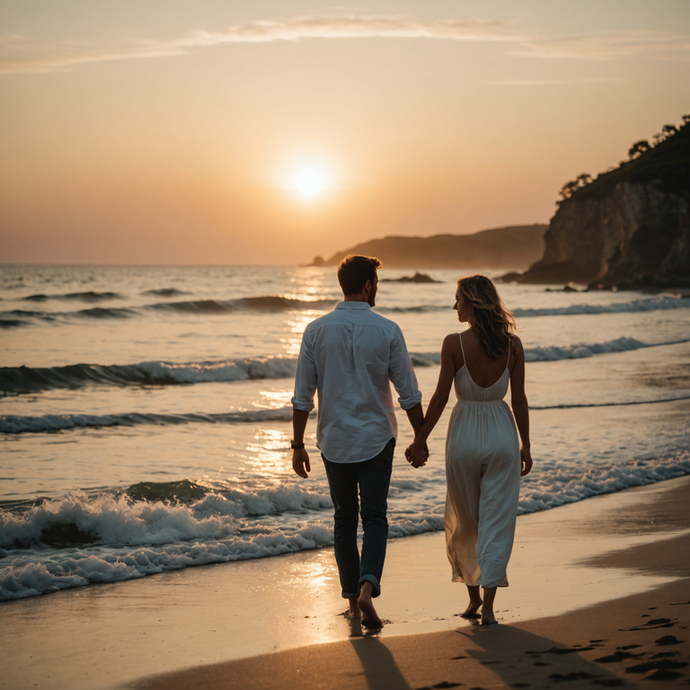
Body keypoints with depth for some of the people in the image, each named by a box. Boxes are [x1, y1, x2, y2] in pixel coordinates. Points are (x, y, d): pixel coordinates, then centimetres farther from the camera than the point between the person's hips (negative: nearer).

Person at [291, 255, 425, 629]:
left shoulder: (316, 330, -3)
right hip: (376, 440, -2)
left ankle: (352, 599, 18)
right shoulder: (387, 331, -8)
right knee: (375, 517, 6)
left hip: (334, 442, 2)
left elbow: (302, 396, -2)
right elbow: (409, 394, -4)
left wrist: (298, 445, 6)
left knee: (344, 519, 14)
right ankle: (367, 586, -16)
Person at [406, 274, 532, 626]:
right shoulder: (512, 344, -4)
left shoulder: (454, 344, -13)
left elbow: (440, 397, -10)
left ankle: (473, 596, 25)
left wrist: (420, 440, -1)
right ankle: (488, 605, -2)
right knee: (497, 521, 4)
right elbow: (519, 399, 0)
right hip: (501, 436, 2)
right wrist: (525, 446, 9)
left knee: (463, 522, 17)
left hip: (464, 436, -1)